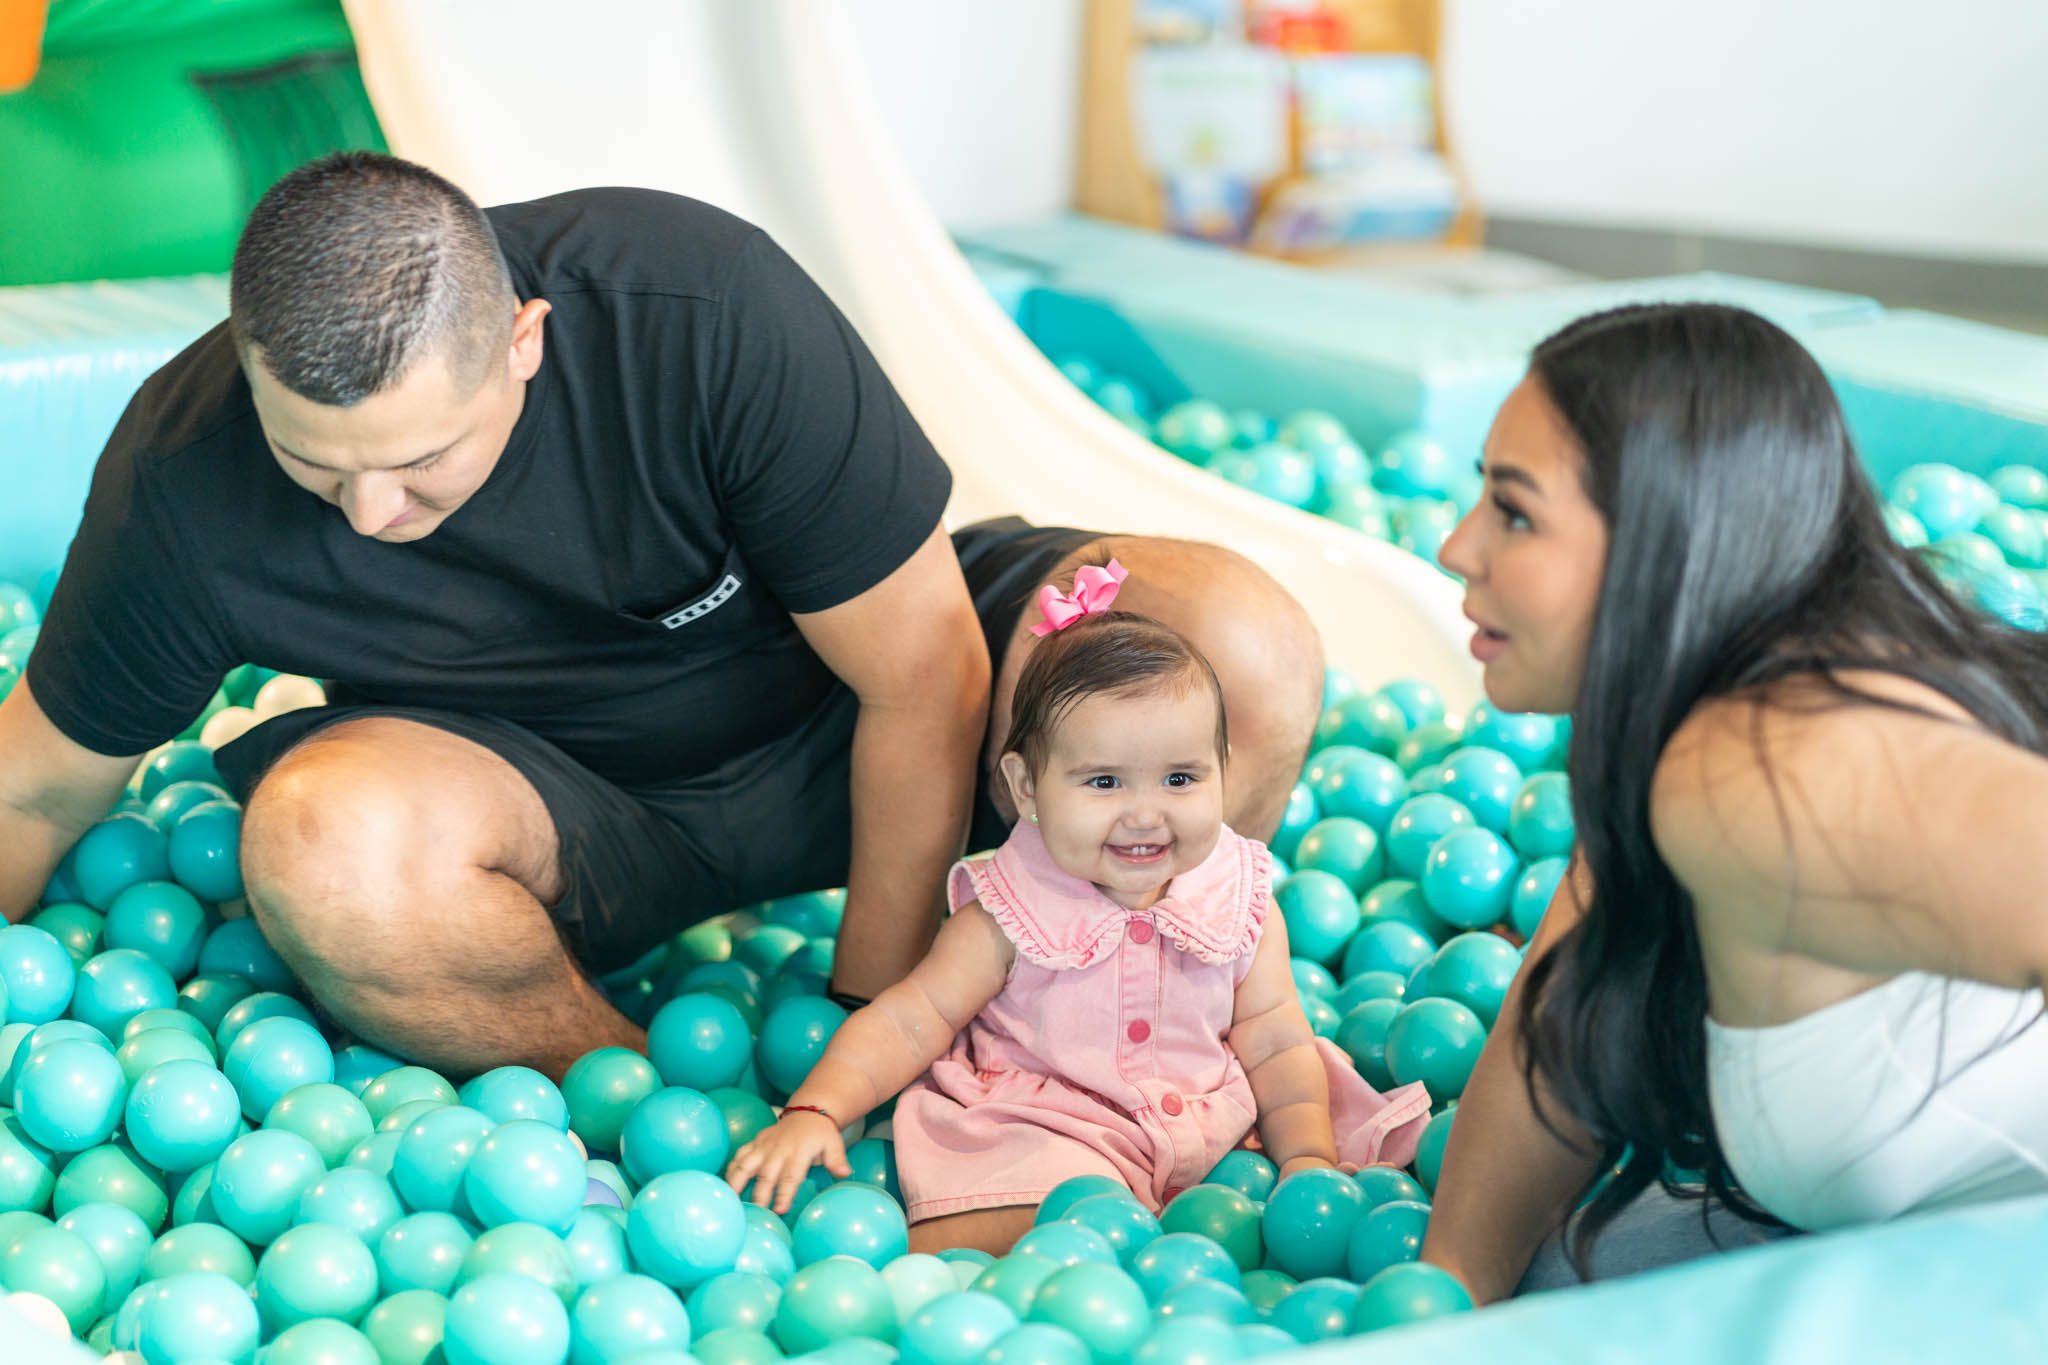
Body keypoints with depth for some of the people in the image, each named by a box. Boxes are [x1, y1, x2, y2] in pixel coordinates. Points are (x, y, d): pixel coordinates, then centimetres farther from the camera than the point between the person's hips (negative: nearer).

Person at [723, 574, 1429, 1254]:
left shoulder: (1244, 908, -1)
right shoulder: (1013, 916, -9)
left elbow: (1275, 1045, 3)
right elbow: (909, 1021, -9)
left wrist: (1310, 1160, -10)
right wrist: (812, 1111, -22)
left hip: (1211, 1140, 5)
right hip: (1039, 1134, -4)